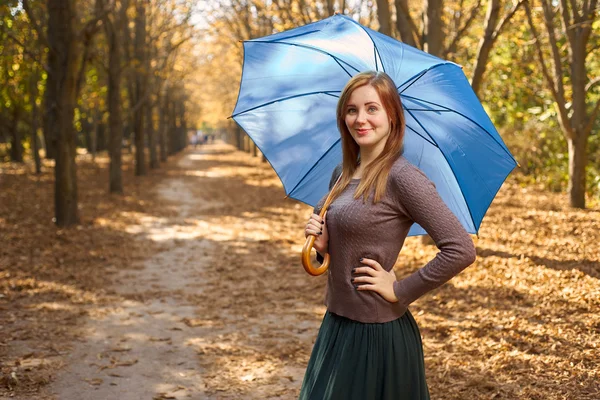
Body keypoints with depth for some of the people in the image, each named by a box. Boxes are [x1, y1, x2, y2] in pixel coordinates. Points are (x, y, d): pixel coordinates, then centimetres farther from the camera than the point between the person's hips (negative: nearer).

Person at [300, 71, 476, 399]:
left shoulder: (401, 177, -17)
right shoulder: (342, 174, 7)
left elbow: (461, 250, -23)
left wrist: (400, 292, -16)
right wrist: (322, 245, -3)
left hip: (377, 334, -7)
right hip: (337, 324, 8)